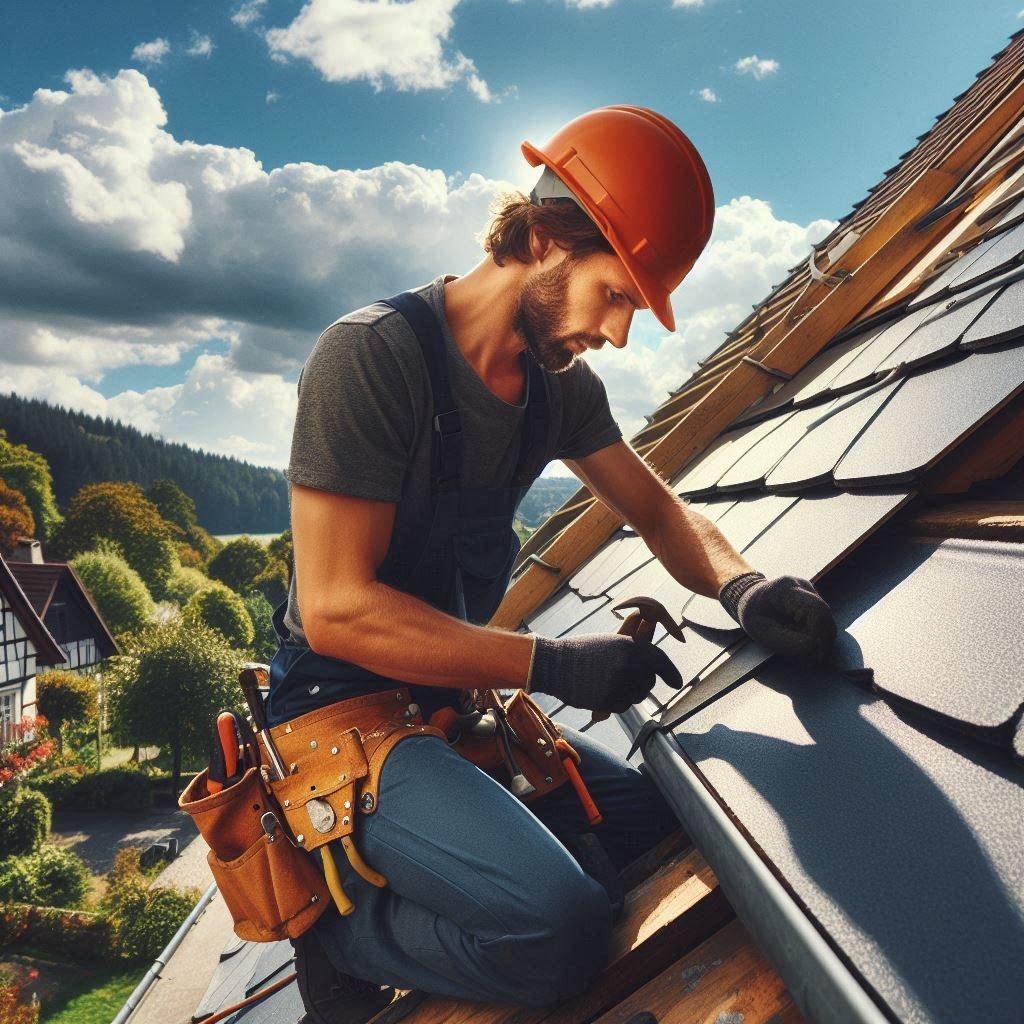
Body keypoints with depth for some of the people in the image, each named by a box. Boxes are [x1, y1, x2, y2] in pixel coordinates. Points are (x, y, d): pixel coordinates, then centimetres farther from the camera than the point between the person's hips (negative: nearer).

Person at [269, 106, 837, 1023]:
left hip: (456, 697, 8)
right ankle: (343, 929, 3)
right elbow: (337, 610, -24)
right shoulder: (374, 355, -21)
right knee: (559, 930, -25)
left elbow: (657, 509, 9)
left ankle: (401, 865, 14)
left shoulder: (560, 382, 2)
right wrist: (548, 664, -26)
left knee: (663, 815, 11)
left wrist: (739, 584, -12)